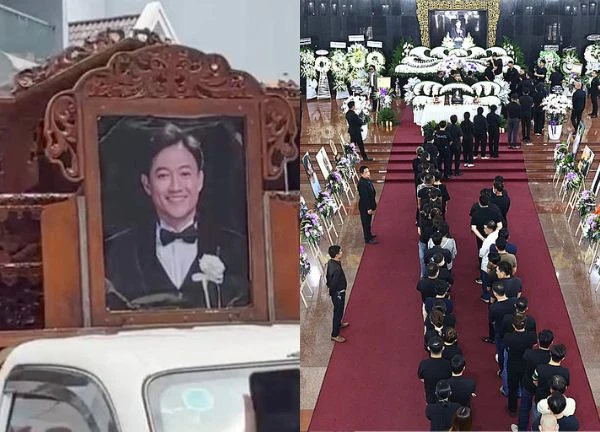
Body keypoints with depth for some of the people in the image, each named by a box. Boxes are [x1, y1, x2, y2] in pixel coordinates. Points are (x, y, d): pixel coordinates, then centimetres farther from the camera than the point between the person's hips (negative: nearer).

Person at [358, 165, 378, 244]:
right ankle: (368, 239, 14)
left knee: (368, 221, 24)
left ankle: (368, 234, 41)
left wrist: (373, 205, 18)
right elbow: (364, 197, -27)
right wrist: (368, 208, -24)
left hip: (369, 204, 9)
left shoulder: (368, 180, 2)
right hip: (365, 206, -9)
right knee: (366, 222, 4)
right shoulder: (362, 183, -28)